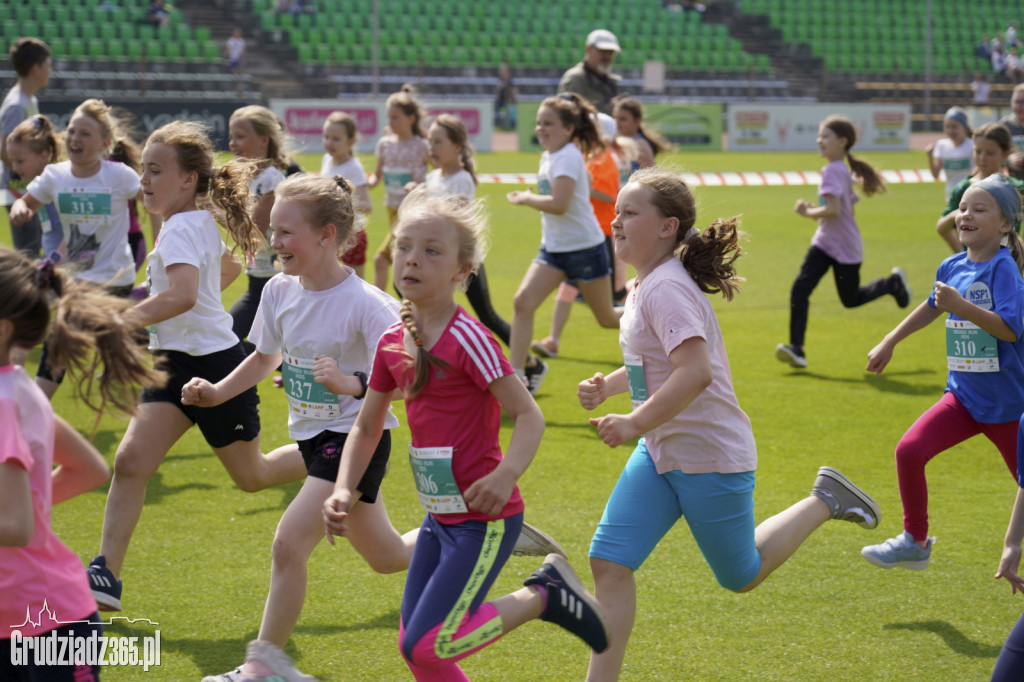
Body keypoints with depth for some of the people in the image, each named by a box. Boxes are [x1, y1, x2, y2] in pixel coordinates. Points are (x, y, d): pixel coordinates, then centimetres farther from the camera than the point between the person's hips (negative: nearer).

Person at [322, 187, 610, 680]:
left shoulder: (467, 339, -17)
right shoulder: (392, 343, 5)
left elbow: (529, 415, -19)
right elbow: (366, 427, 15)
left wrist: (505, 475, -35)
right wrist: (343, 491, 1)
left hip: (485, 517, -7)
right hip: (440, 515, 7)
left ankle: (542, 596, 4)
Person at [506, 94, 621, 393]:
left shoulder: (568, 157, -19)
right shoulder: (548, 156, 8)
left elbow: (559, 204, -30)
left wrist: (525, 198, -17)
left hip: (585, 247, -8)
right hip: (553, 248, 8)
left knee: (607, 318, 7)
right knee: (522, 302, -12)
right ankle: (515, 375, -13)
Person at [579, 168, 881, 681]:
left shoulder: (666, 288, -22)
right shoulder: (644, 286, 7)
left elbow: (695, 373, -34)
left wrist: (634, 424, -30)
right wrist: (607, 386, 6)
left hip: (710, 456, -9)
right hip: (660, 453, 9)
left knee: (742, 577, 10)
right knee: (609, 562, -3)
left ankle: (823, 503, 28)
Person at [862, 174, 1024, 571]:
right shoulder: (952, 267, 3)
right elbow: (932, 307, 25)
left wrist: (961, 306, -35)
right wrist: (889, 343, 30)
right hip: (963, 395, 6)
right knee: (909, 451, -10)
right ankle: (914, 542, 6)